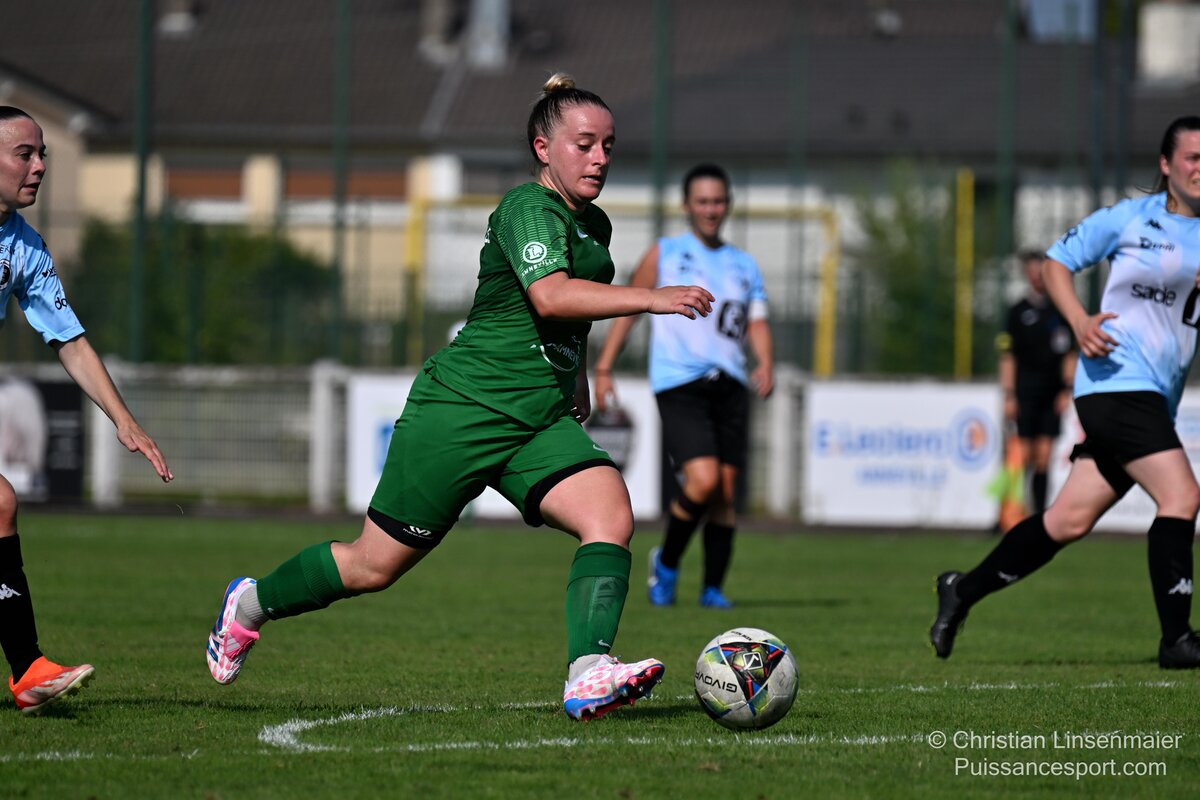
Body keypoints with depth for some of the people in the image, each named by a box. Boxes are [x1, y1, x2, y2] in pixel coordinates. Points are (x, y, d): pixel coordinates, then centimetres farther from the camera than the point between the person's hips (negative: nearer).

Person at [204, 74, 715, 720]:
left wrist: (577, 382, 33)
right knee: (374, 566, 3)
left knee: (612, 515, -21)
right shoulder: (528, 209, -14)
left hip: (540, 423, 8)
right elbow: (549, 297, -33)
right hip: (462, 410, -8)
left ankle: (588, 677, -33)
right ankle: (250, 604, 30)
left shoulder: (594, 225, 14)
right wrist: (650, 298, -37)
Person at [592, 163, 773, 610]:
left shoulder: (745, 266, 17)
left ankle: (713, 587, 12)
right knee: (703, 480, -20)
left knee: (726, 490, -1)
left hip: (729, 386, 4)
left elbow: (757, 323, 15)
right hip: (678, 384, -4)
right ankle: (666, 563, 4)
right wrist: (603, 369, 2)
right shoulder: (665, 255, 8)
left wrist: (765, 366, -6)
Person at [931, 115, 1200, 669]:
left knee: (1070, 520, 8)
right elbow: (1057, 262, 7)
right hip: (1117, 379, -6)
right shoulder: (1128, 219, -2)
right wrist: (1080, 322, -8)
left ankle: (964, 590, 24)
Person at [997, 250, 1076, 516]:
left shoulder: (1060, 311, 11)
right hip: (1026, 392, -3)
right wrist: (1009, 396, -7)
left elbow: (1069, 356, 13)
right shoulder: (1018, 312, 2)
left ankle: (1039, 514, 5)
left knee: (1044, 455, 2)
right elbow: (1008, 357, 0)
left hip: (1052, 394, 3)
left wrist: (1067, 390, 3)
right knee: (1025, 453, -10)